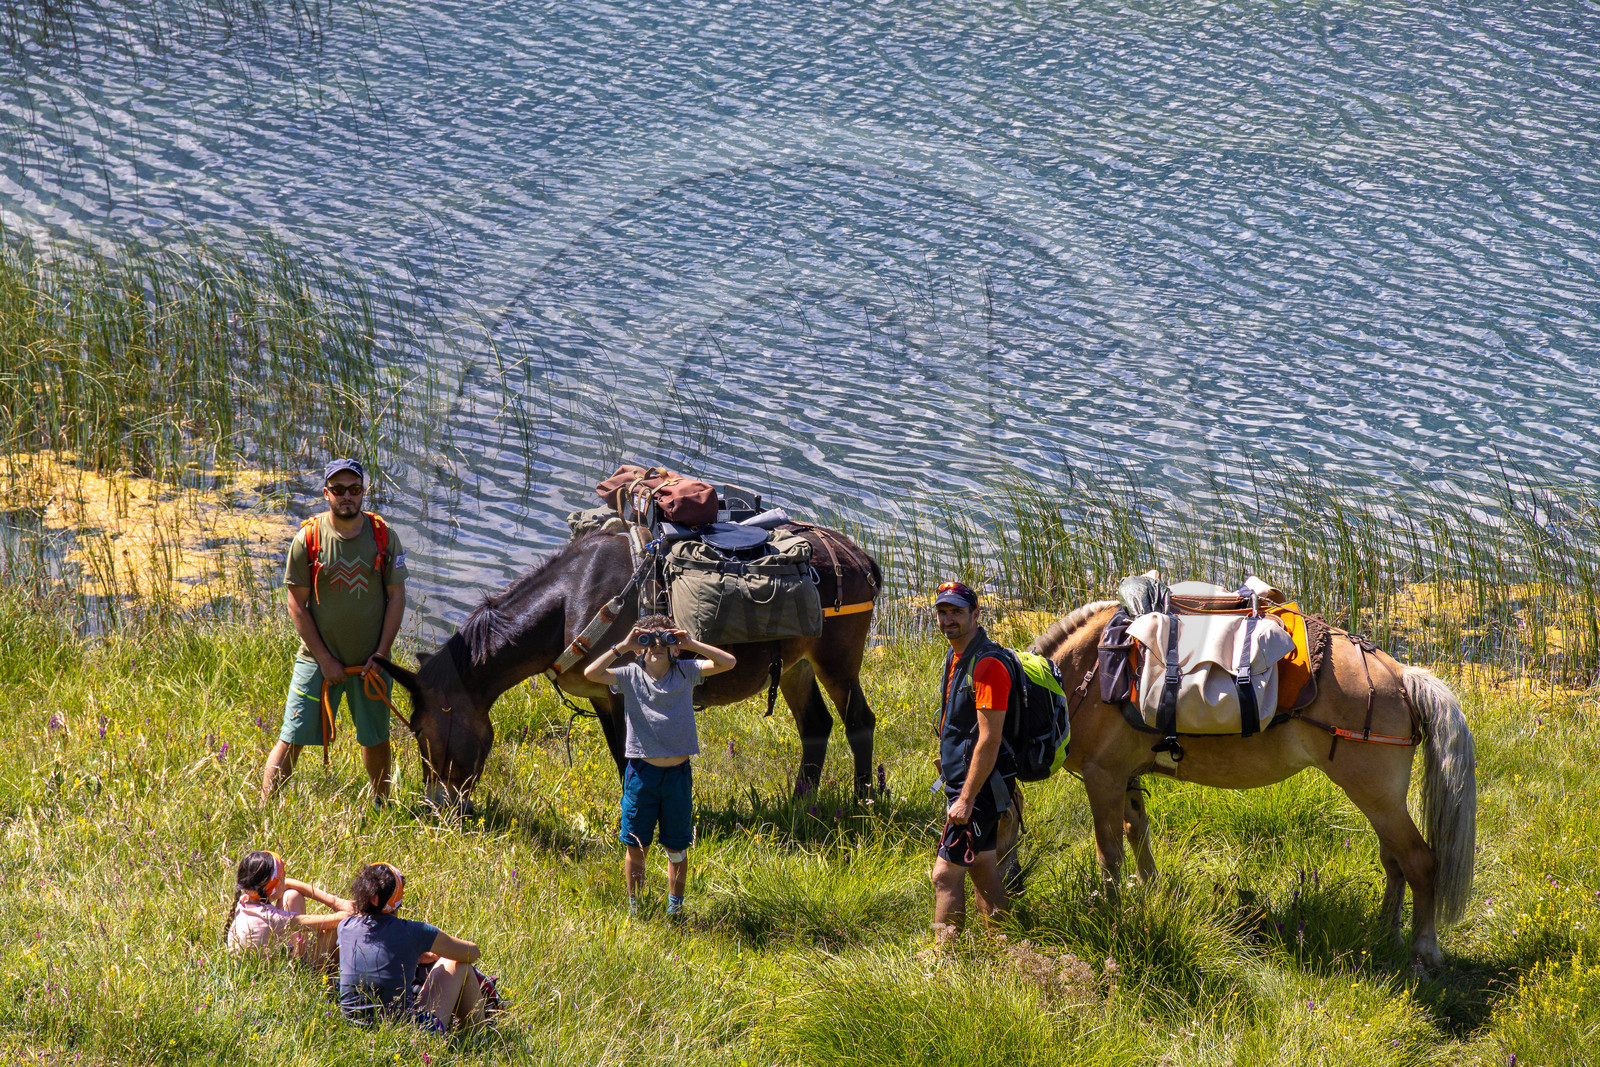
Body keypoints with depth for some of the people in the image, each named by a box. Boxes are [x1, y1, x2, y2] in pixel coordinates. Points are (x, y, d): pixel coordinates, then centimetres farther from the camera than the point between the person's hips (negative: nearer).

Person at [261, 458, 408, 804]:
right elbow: (297, 606, -4)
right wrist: (324, 659, -9)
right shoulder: (308, 538, -8)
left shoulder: (384, 536, -3)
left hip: (370, 662, 2)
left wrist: (380, 656, -5)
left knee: (375, 738, 14)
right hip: (319, 658, -2)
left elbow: (396, 597, 3)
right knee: (291, 740, -5)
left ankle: (382, 808, 35)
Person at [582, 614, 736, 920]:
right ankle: (635, 906, 18)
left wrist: (690, 644, -10)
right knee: (636, 847, 4)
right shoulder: (630, 676, 0)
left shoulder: (685, 672, 3)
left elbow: (727, 663, -6)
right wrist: (622, 647, -12)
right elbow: (591, 673, -12)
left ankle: (675, 906, 23)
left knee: (677, 848, 9)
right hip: (641, 772, -1)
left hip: (678, 774, 1)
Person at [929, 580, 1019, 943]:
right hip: (963, 781, 10)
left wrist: (966, 800, -24)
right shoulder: (956, 657, 11)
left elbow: (989, 740, -23)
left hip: (979, 786, -10)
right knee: (981, 866, 16)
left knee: (947, 873, -11)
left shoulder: (987, 665, -19)